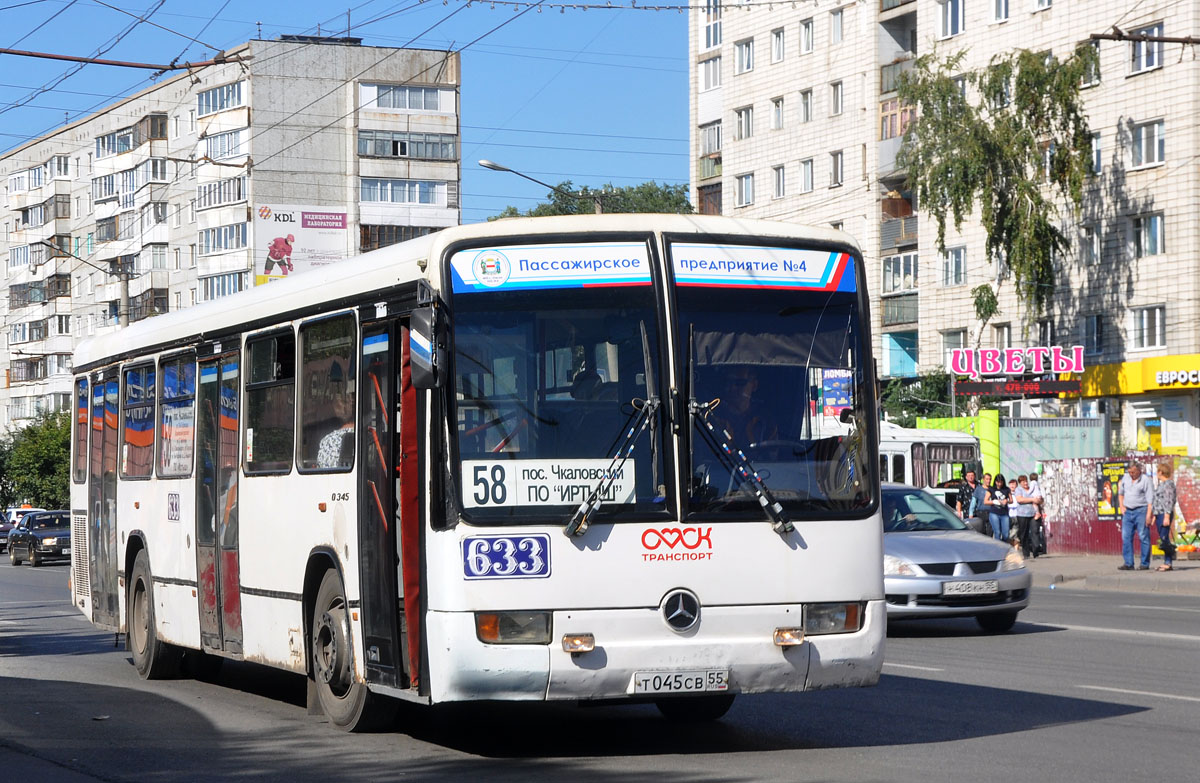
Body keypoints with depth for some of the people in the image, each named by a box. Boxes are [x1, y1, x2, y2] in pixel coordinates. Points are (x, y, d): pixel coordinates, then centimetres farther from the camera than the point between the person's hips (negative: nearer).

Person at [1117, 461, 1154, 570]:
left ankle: (1145, 563, 2)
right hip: (1127, 511, 6)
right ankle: (1128, 563, 4)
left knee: (1143, 537, -3)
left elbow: (1150, 500, -10)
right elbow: (1120, 492, 24)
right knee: (1126, 537, 1)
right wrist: (1121, 506, 11)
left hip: (1141, 511, -6)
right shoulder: (1125, 477, 10)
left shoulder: (1146, 480, -7)